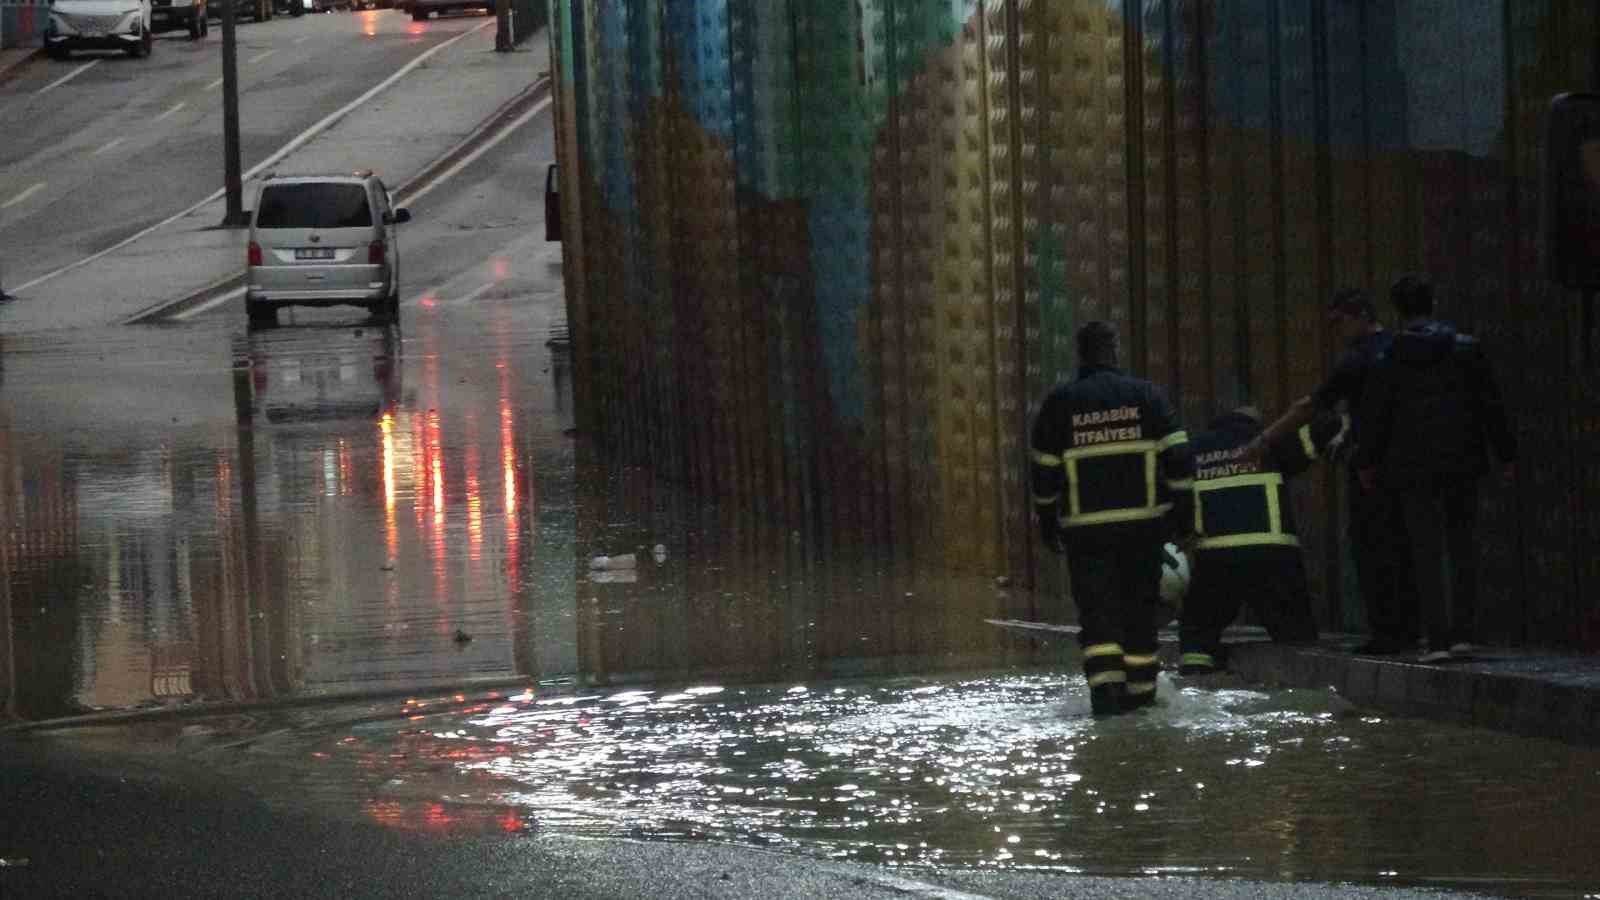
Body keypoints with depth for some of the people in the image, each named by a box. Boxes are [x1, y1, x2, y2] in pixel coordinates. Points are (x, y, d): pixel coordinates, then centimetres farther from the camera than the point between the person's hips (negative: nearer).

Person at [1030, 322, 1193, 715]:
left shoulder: (1059, 404, 0)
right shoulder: (1146, 395, 0)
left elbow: (1044, 472, 3)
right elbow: (1176, 455, -4)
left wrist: (1047, 521, 14)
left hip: (1085, 527, -1)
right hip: (1143, 521, 1)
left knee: (1096, 609, -2)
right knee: (1139, 606, 14)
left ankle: (1106, 684, -21)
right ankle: (1140, 688, 19)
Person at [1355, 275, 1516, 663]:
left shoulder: (1391, 355, -2)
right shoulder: (1465, 347, 1)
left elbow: (1374, 412, 1)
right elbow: (1491, 405, 3)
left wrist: (1367, 462, 10)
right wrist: (1506, 454, 9)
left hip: (1414, 466, -2)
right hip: (1463, 462, 2)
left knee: (1426, 551, 0)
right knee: (1462, 546, 12)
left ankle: (1438, 637, -7)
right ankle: (1462, 632, 9)